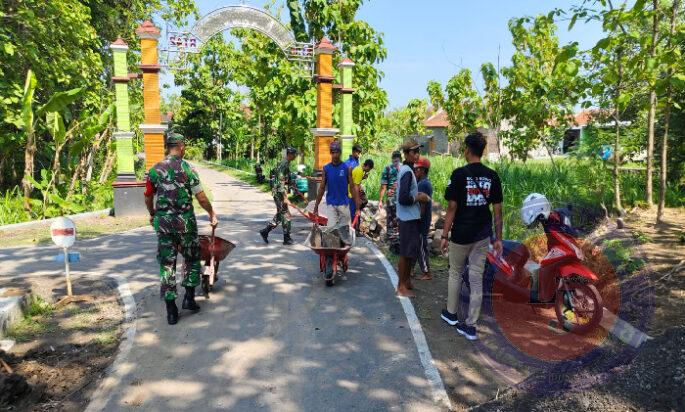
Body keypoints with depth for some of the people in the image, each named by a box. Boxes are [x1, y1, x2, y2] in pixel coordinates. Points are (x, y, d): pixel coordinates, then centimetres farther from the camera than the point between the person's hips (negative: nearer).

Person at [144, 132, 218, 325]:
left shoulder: (155, 170, 4)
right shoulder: (187, 169, -7)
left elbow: (148, 197, 10)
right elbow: (201, 197, -9)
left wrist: (152, 214, 28)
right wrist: (212, 214, 5)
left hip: (163, 222, 3)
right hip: (185, 221, -3)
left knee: (167, 264, 7)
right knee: (192, 259, 18)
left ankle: (171, 310, 9)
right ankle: (189, 298, 16)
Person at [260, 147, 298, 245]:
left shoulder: (286, 163, 14)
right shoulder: (283, 164, -16)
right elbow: (281, 182, -22)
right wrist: (285, 197, -25)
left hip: (280, 192, 10)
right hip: (279, 192, -10)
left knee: (279, 215, 14)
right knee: (285, 215, -4)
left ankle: (265, 231, 20)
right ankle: (287, 239, 3)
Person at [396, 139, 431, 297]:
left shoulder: (406, 169, 12)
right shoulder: (407, 172, -19)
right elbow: (403, 198, -25)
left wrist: (417, 195, 8)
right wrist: (419, 198, -12)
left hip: (410, 218, 10)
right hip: (408, 219, -10)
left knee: (411, 251, 18)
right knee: (406, 253, -1)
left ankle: (406, 281, 29)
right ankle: (401, 286, 9)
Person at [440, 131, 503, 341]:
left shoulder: (459, 174, -13)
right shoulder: (492, 176, 0)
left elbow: (452, 208, -13)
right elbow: (498, 210, 1)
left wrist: (445, 235, -5)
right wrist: (498, 238, 8)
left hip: (461, 234, -3)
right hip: (483, 235, 3)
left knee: (455, 273, 18)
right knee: (476, 279, 8)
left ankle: (451, 314, 33)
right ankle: (470, 326, 13)